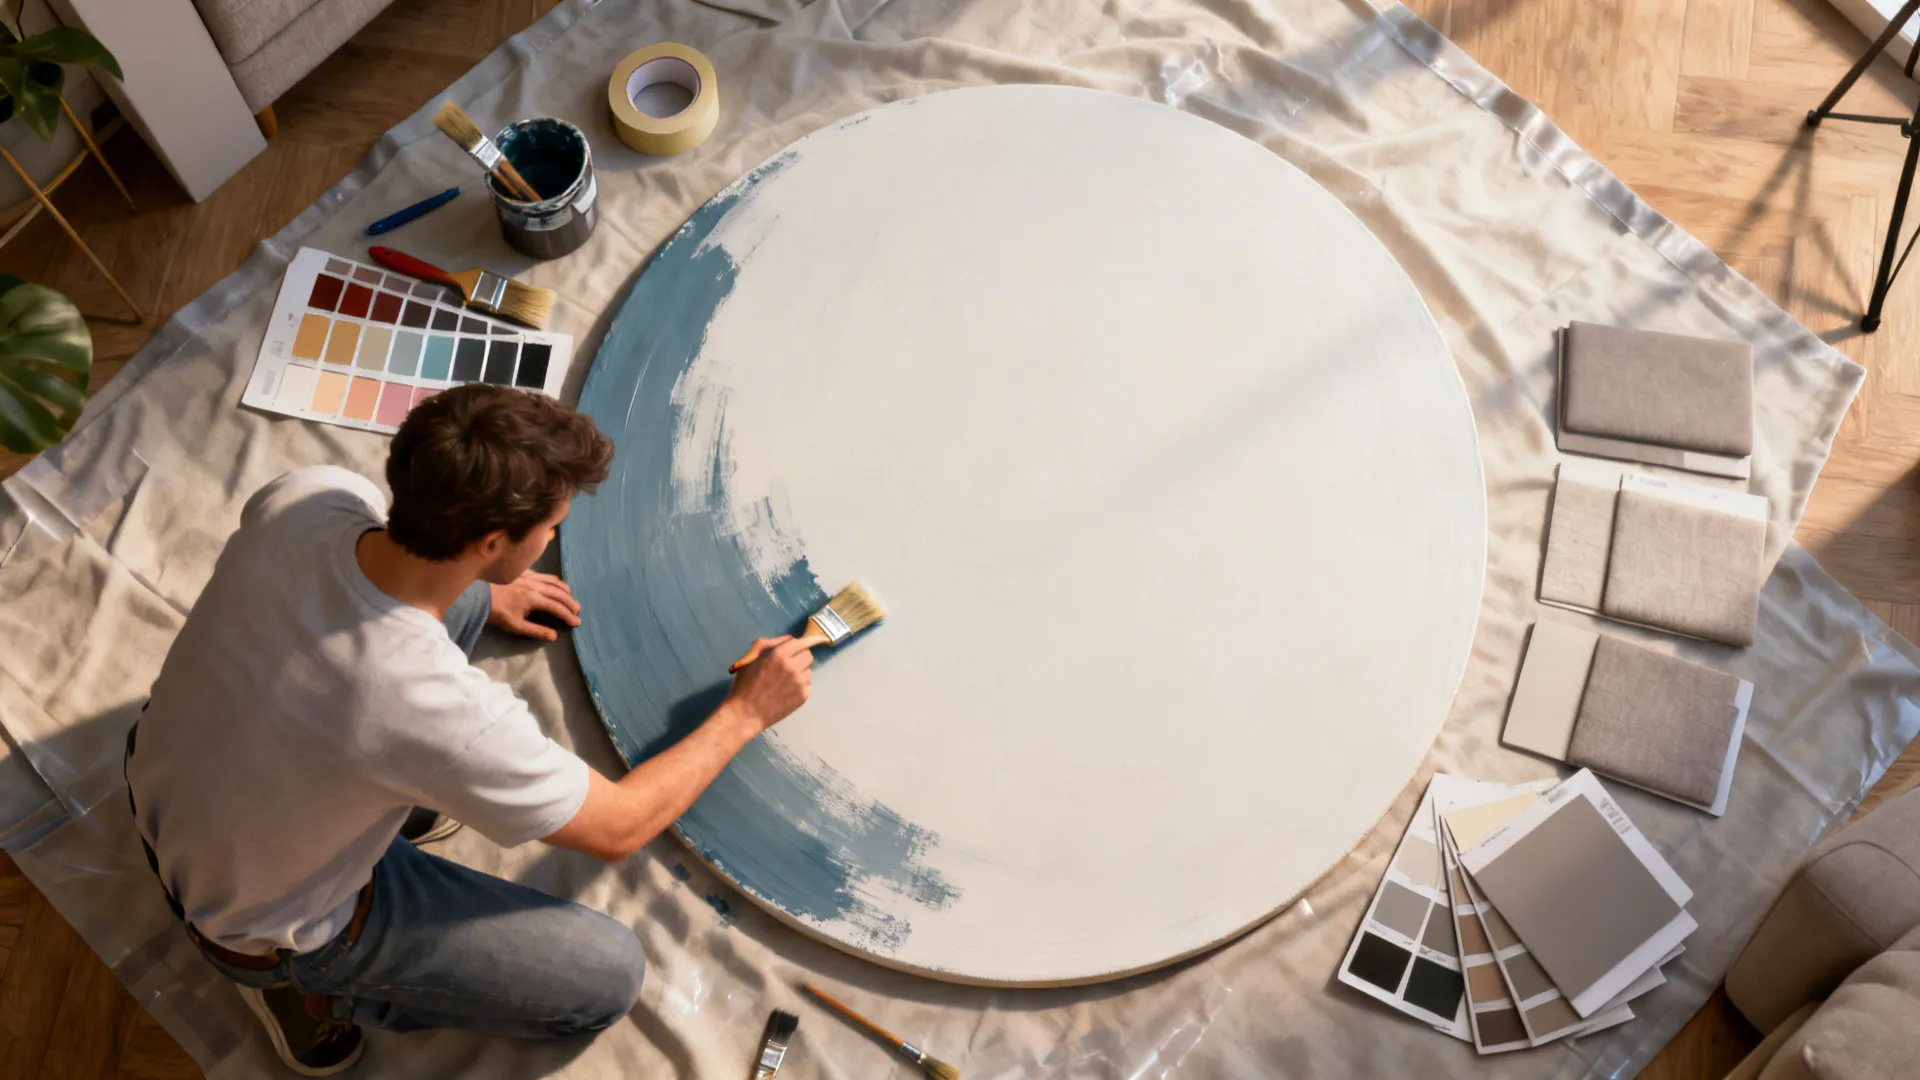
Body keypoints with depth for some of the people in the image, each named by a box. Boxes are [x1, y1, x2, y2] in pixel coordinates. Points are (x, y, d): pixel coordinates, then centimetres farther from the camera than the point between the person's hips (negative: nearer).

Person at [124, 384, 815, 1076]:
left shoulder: (302, 498, -25)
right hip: (258, 924, -6)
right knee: (610, 976, -1)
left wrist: (478, 593, 11)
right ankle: (310, 990, 7)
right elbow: (618, 829, -21)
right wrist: (745, 714, -9)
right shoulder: (447, 715, -40)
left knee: (463, 604, 8)